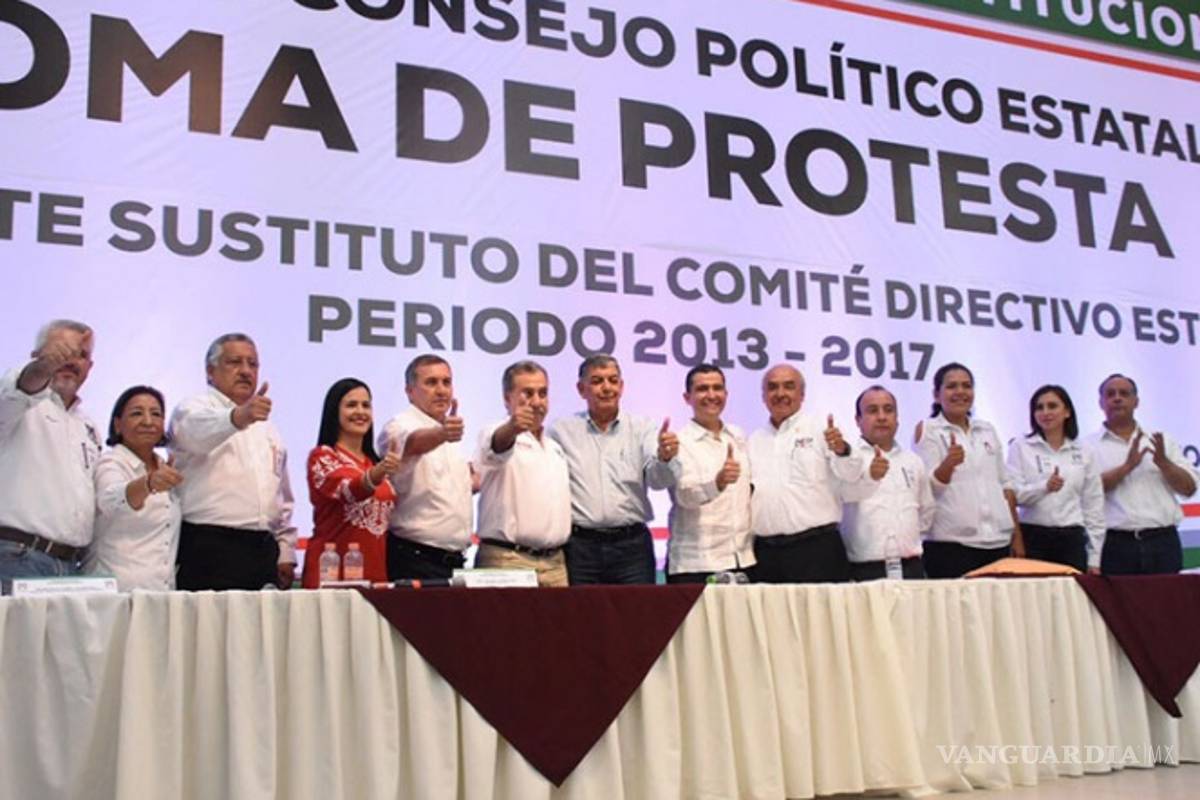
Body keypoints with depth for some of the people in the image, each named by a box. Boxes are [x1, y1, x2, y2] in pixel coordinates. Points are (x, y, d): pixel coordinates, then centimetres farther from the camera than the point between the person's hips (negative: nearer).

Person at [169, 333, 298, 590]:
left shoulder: (266, 429, 23)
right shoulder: (194, 410, 2)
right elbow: (198, 432, -24)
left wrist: (285, 553, 15)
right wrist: (239, 416, -44)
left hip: (263, 551, 6)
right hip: (210, 550, -6)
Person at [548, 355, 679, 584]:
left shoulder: (642, 428, 8)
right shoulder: (562, 431, 7)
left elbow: (658, 479, -6)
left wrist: (664, 457, -27)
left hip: (632, 544, 1)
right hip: (580, 547, -1)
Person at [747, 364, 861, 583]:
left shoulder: (820, 430, 3)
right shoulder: (754, 441, 17)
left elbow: (851, 474, -11)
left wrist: (842, 450, -31)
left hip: (816, 550, -4)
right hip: (766, 552, 4)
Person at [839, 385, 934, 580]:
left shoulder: (914, 461, 19)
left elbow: (927, 511, 27)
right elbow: (846, 490, -22)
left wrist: (908, 536, 13)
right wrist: (870, 476, -42)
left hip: (910, 567, 5)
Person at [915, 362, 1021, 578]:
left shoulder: (988, 430, 16)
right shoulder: (928, 431, 1)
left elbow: (1004, 485, 19)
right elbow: (928, 486, -7)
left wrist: (1017, 536, 14)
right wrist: (948, 463, -28)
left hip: (998, 542, 5)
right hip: (951, 545, -5)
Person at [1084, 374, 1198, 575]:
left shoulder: (1163, 442, 14)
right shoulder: (1089, 446, 5)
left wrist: (1163, 463, -7)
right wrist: (1127, 466, -15)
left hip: (1163, 542, 3)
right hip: (1116, 544, -3)